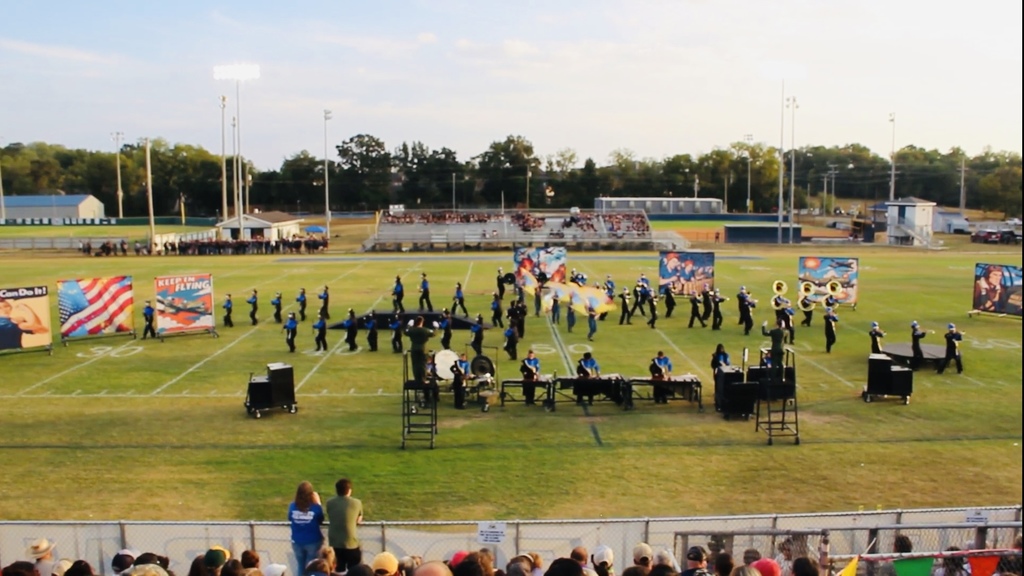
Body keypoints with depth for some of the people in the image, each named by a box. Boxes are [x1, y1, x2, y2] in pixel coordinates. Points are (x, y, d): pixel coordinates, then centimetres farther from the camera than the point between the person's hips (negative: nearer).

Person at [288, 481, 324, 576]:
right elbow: (321, 521, 1)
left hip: (297, 542, 3)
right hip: (313, 542, -3)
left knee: (300, 567, 16)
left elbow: (290, 519, 8)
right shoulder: (316, 507, -17)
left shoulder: (292, 506, -10)